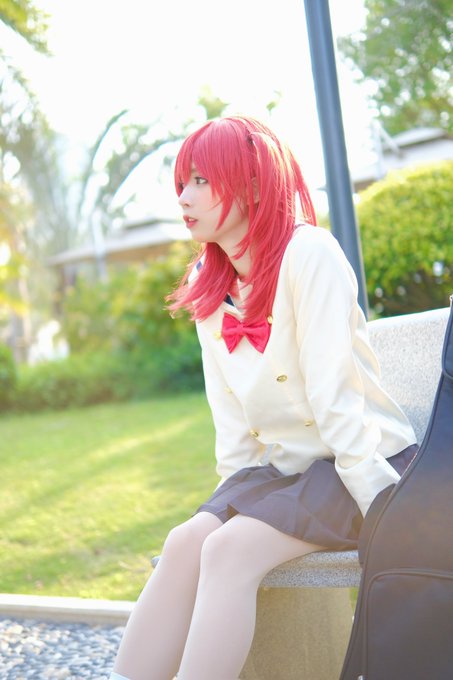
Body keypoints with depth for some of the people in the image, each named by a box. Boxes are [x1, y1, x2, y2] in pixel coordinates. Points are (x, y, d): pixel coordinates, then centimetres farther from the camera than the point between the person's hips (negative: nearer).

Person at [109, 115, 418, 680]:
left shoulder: (308, 252, -14)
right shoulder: (207, 286, 7)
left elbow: (333, 392, -21)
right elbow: (230, 415, 4)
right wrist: (231, 495, -6)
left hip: (366, 460, -6)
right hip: (280, 465, 6)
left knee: (230, 548, -25)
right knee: (187, 540, -18)